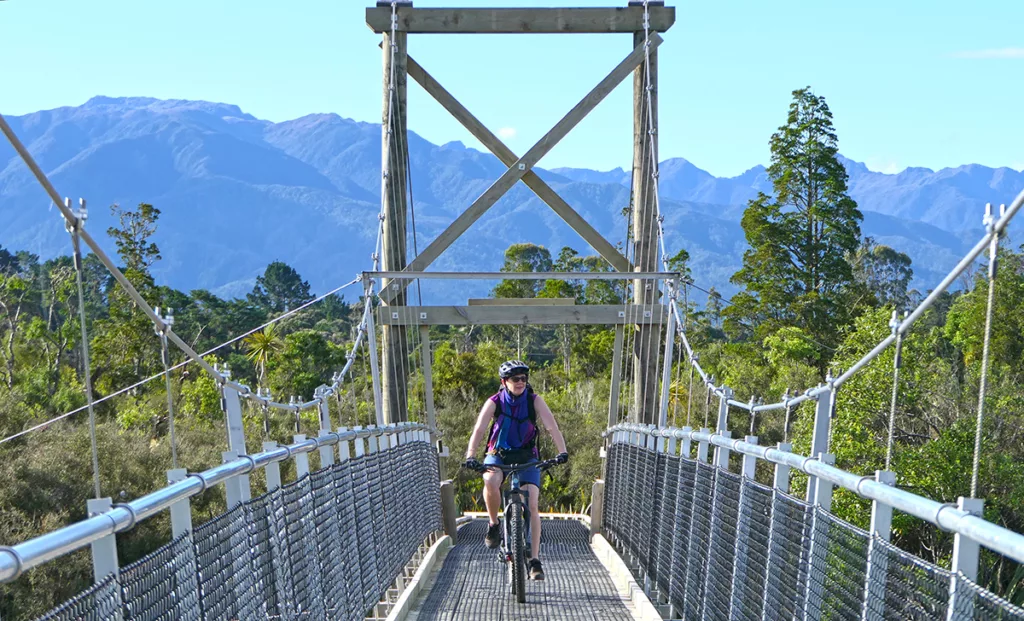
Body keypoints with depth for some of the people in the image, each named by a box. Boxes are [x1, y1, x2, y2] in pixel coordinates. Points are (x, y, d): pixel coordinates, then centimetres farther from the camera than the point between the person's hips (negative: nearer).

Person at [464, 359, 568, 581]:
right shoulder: (494, 402, -11)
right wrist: (470, 456, -37)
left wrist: (562, 451, -36)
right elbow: (479, 429, -21)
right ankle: (494, 524, -7)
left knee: (532, 505, -15)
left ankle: (534, 560, -8)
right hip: (498, 454, 0)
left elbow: (551, 426, -19)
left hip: (527, 456, 1)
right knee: (490, 482, -34)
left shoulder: (534, 400, -10)